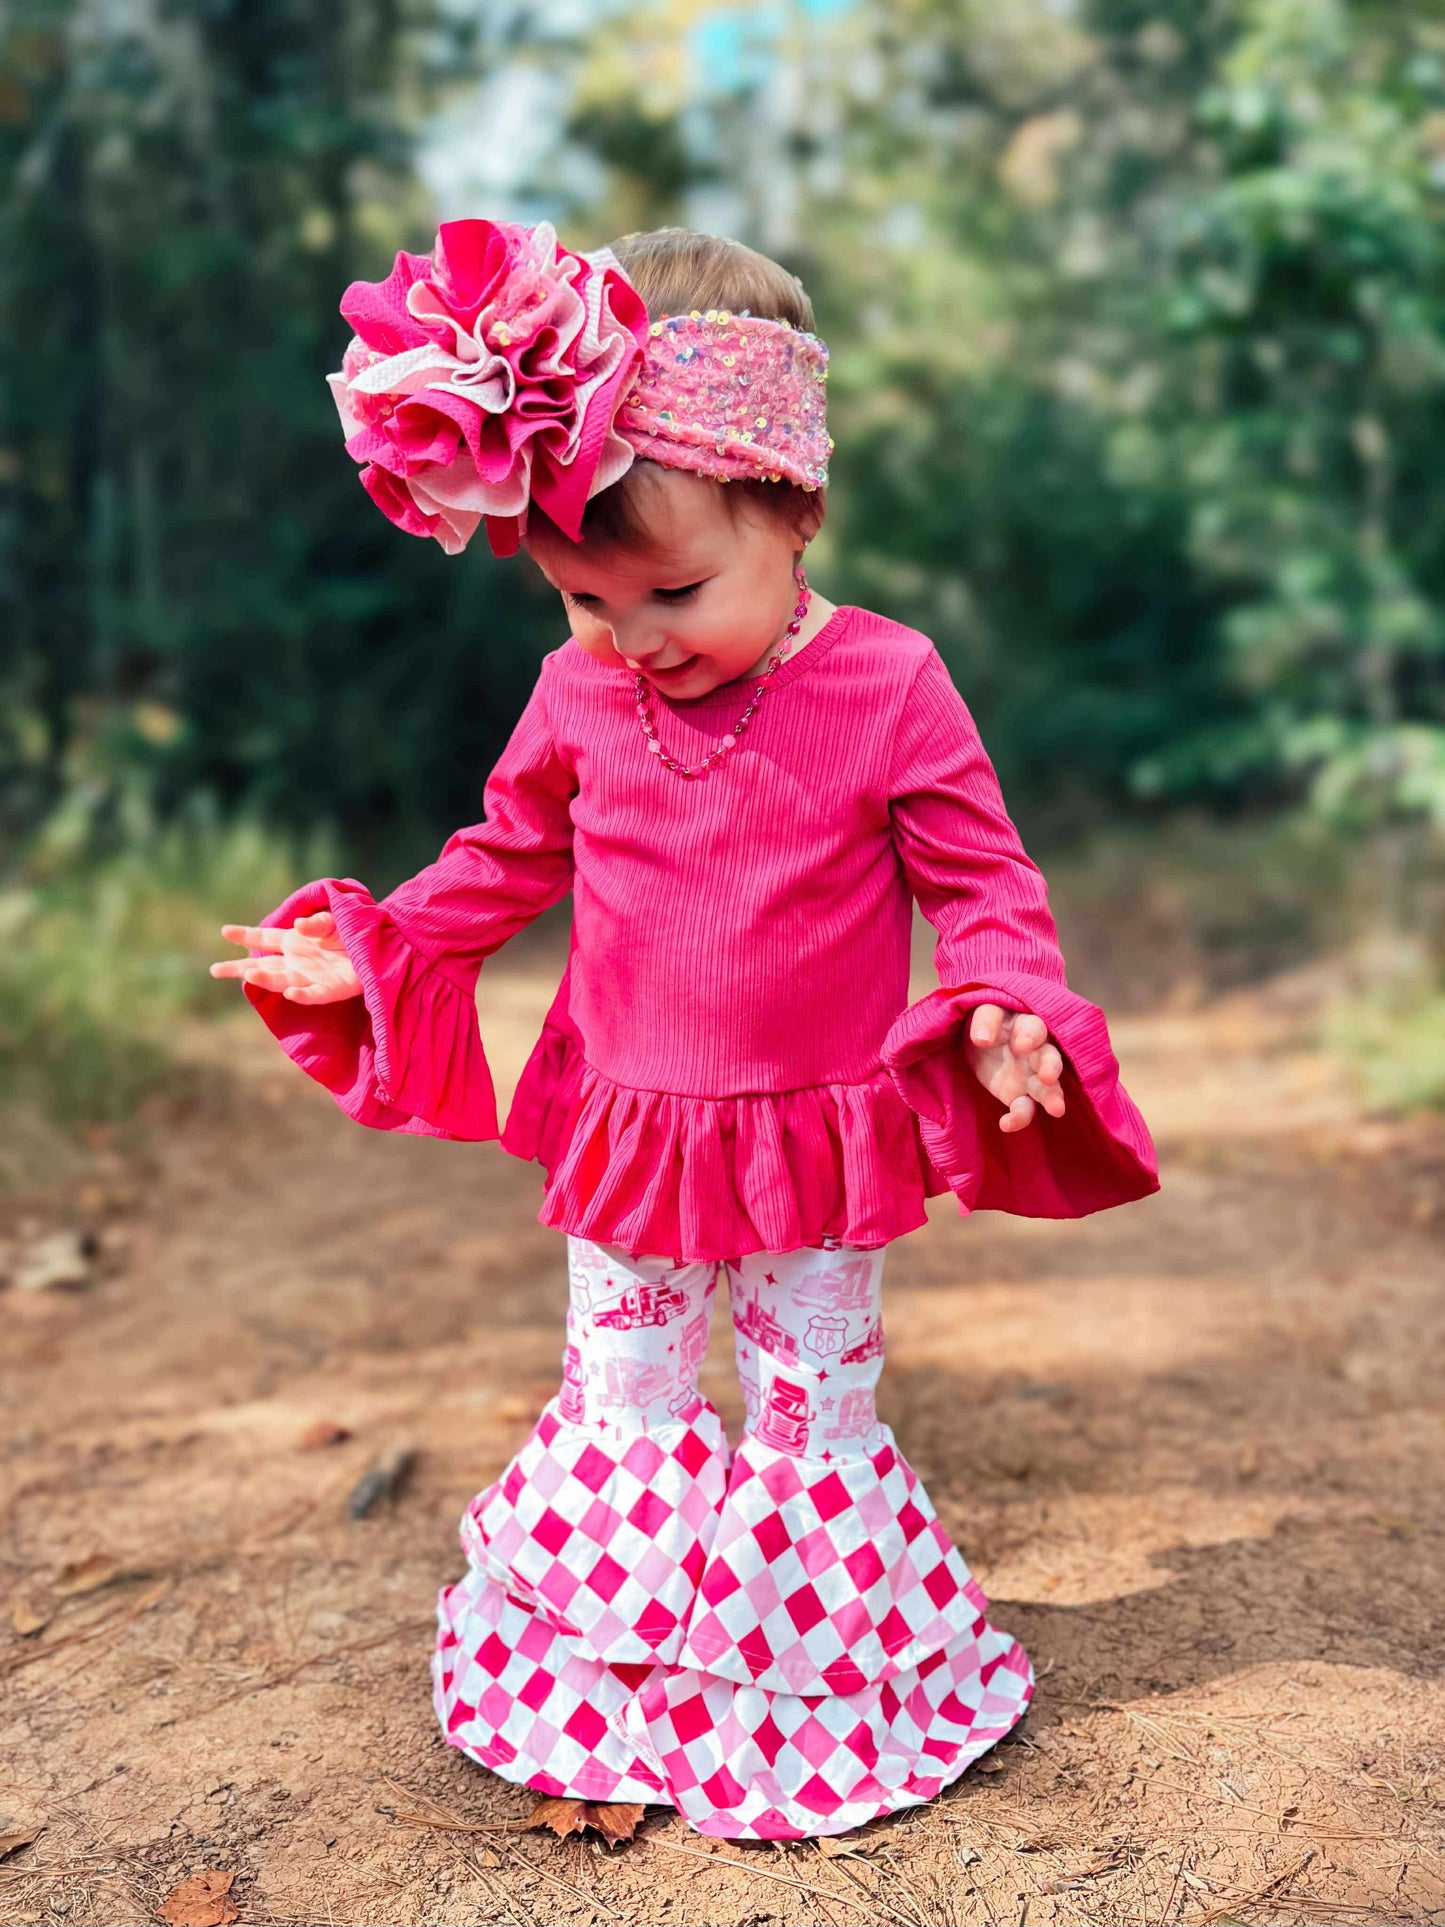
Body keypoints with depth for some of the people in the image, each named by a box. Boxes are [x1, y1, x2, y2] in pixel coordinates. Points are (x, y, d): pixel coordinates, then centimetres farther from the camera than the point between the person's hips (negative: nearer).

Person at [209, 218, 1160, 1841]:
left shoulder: (888, 688, -15)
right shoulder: (575, 697, -4)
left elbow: (984, 880, -9)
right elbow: (508, 856, 11)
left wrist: (1005, 1013, -26)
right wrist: (366, 946, 3)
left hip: (821, 1140, -3)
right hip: (628, 1139, 3)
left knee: (819, 1403, 14)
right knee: (616, 1410, 16)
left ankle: (833, 1677, 36)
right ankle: (589, 1696, 35)